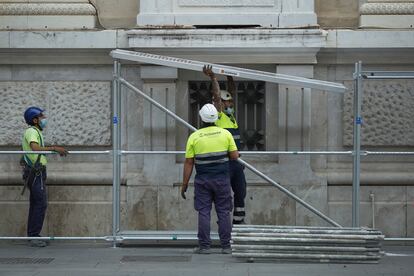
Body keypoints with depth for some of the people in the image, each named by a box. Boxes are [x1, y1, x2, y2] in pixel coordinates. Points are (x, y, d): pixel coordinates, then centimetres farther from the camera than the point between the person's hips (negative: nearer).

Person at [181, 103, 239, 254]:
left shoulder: (194, 137, -4)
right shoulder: (225, 134, -1)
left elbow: (188, 163, -3)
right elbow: (235, 156, -1)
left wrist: (184, 184, 3)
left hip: (203, 180, -1)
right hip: (222, 179, 1)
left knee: (204, 212, 3)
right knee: (223, 212, 6)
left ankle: (204, 246, 2)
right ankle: (226, 246, 6)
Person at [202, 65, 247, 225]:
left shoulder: (230, 114, 15)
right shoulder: (218, 115, -6)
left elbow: (231, 93, 18)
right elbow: (217, 95, -17)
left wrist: (230, 77, 13)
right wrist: (213, 78, -20)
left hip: (237, 162, 8)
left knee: (240, 193, 11)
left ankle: (239, 222, 20)